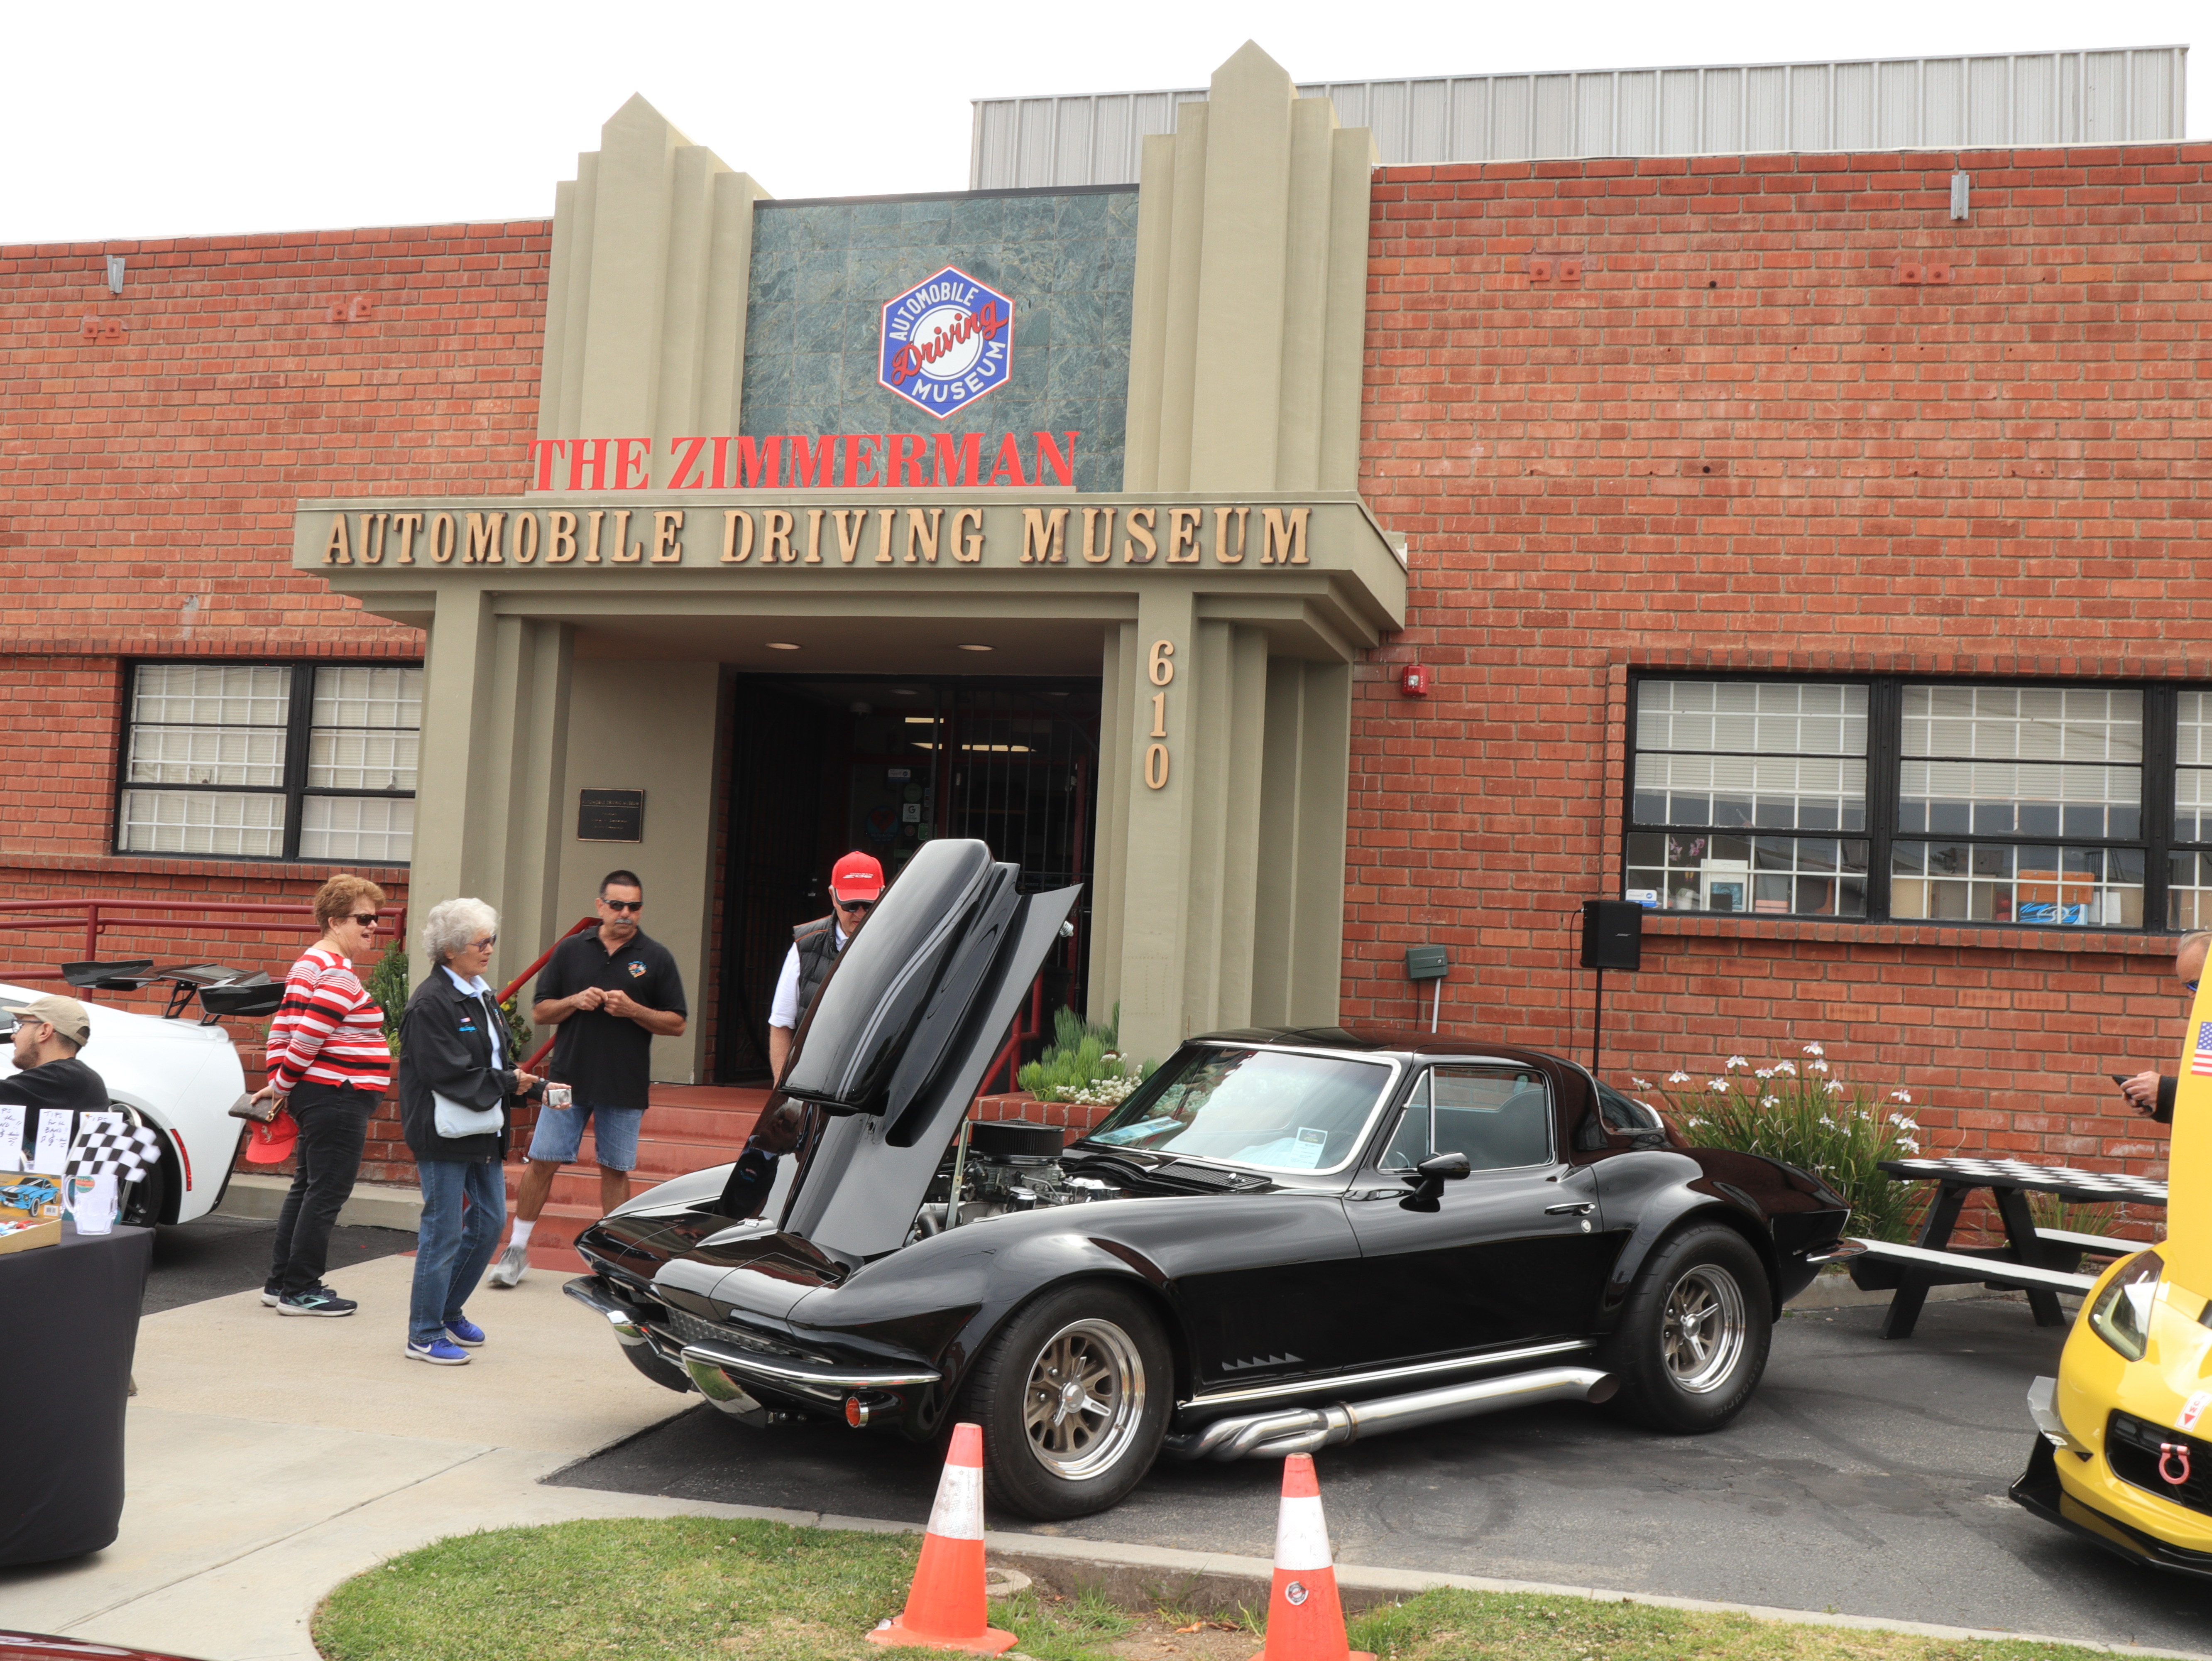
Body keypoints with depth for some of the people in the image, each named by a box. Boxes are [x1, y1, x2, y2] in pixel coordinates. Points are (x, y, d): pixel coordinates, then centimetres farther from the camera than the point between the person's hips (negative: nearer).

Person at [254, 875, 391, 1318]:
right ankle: (300, 1290, 3)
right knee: (327, 1194, -3)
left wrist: (278, 1085, 13)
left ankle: (280, 1283, 24)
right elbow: (306, 1040, -21)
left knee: (307, 1188, 17)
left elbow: (282, 1028, 15)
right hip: (338, 1099, -11)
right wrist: (281, 1087, -9)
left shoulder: (310, 964, 15)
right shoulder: (339, 975, -17)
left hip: (314, 1095, 11)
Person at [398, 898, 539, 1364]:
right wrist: (506, 1082, -15)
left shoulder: (483, 997, 13)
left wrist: (535, 1085, 0)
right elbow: (448, 1075, -21)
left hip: (483, 1132, 9)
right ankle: (424, 1334, 10)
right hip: (443, 1134, -9)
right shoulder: (430, 1003, -16)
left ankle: (448, 1310, 30)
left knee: (489, 1222, 13)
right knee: (443, 1233, -2)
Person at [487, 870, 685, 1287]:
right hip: (568, 1077, 1)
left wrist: (632, 1010, -13)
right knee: (543, 1161, 2)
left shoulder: (656, 958, 2)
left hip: (624, 1085, -1)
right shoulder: (571, 951, 7)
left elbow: (677, 1024, 2)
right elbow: (540, 1012, 9)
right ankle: (517, 1250, 14)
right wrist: (575, 1001, -10)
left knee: (616, 1170, 6)